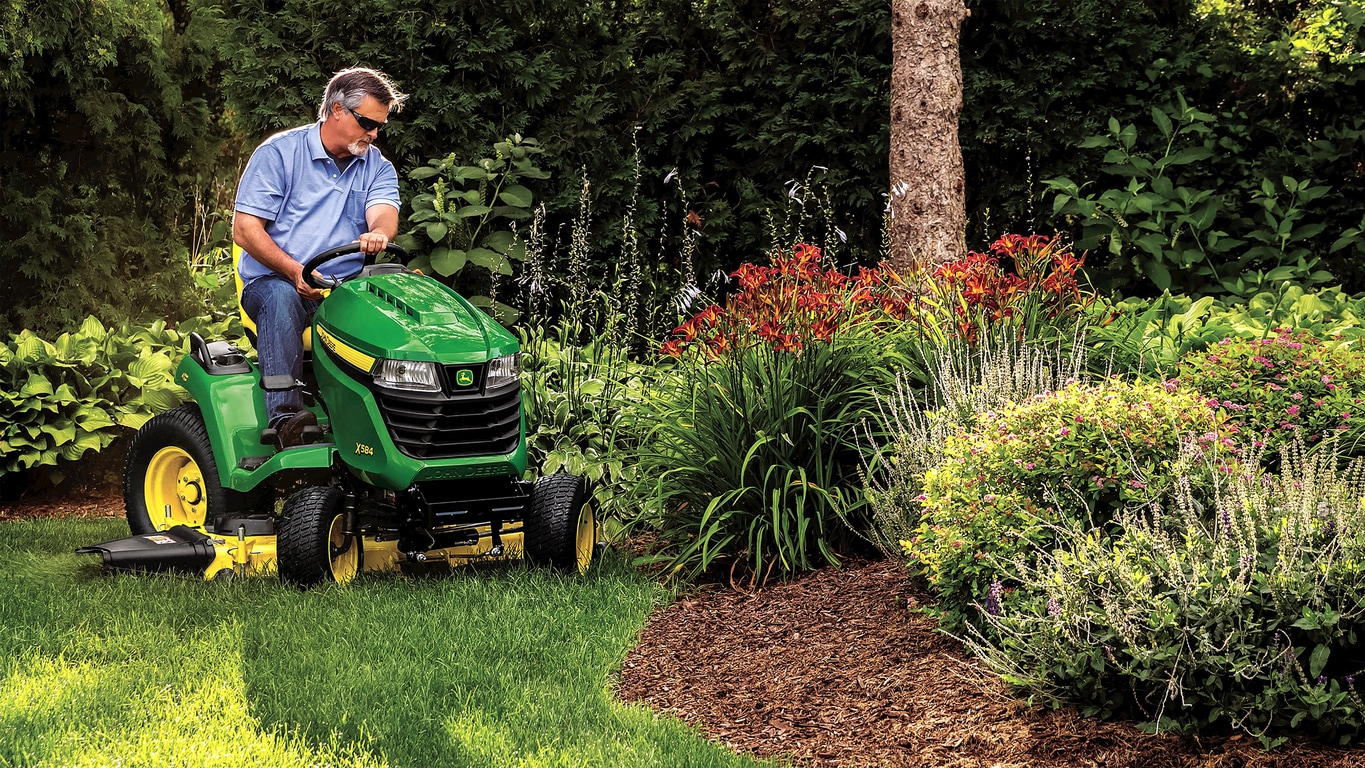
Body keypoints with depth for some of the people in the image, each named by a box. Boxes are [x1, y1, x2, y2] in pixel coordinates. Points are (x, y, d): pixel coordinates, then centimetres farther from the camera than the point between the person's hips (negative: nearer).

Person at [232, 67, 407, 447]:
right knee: (281, 298, -38)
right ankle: (285, 414, -46)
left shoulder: (377, 168, 13)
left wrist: (379, 234, -36)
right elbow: (245, 229, -7)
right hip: (274, 279, -3)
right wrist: (296, 272, -23)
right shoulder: (279, 153, 0)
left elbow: (383, 213, -9)